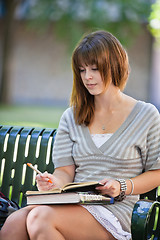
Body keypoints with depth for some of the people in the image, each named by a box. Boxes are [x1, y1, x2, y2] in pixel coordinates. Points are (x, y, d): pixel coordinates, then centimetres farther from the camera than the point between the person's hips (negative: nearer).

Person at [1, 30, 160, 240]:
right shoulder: (71, 117, 18)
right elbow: (65, 171, 10)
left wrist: (122, 187, -8)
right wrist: (55, 182, -14)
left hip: (115, 211, -3)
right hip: (73, 205, 4)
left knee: (41, 217, -33)